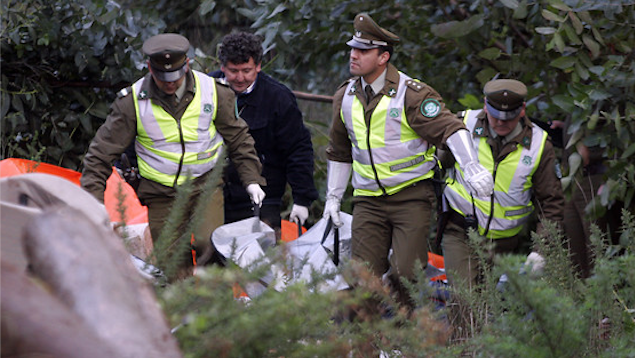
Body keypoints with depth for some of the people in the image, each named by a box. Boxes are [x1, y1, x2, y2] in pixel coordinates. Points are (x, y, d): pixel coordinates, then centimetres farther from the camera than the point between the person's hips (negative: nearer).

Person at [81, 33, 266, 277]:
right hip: (161, 192, 0)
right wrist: (92, 198, -9)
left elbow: (238, 138, 11)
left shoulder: (213, 91, -3)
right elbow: (102, 152, -2)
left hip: (205, 184, 0)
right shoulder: (132, 101, -7)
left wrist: (251, 179, 7)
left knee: (210, 246, -21)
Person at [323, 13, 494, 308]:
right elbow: (339, 152, 21)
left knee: (406, 273, -12)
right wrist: (332, 198, 19)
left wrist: (472, 167, -31)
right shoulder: (345, 97, 8)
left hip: (411, 196, -4)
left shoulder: (411, 94, -10)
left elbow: (449, 128, -17)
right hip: (368, 200, 4)